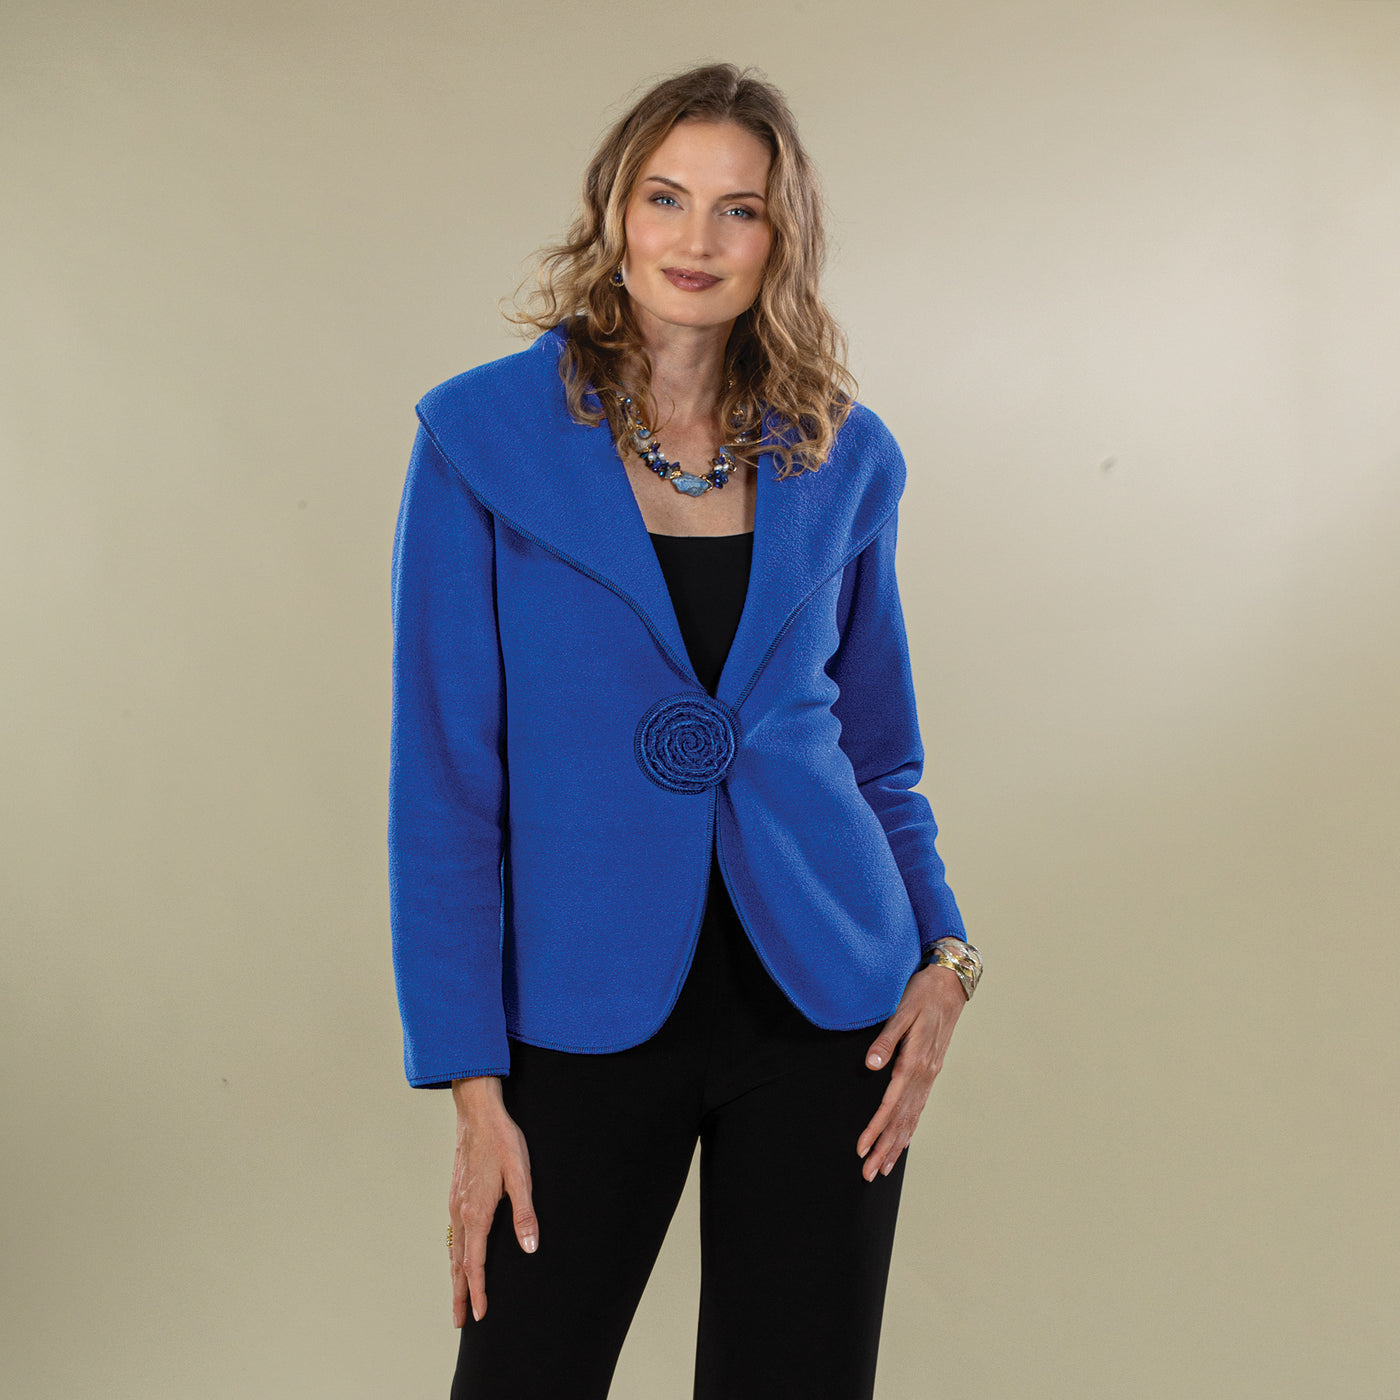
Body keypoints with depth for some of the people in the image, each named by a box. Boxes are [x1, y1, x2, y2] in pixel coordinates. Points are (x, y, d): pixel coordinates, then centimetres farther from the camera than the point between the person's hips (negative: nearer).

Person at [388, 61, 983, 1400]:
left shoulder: (844, 456, 4)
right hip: (592, 1017, -2)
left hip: (824, 1011, 3)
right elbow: (443, 774, -6)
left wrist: (943, 951, -4)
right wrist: (472, 1082, -9)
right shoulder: (484, 434, -5)